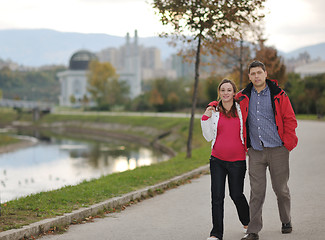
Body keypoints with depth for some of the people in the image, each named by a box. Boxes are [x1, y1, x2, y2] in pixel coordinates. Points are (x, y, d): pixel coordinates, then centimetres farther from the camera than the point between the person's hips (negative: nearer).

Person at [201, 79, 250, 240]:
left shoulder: (241, 109, 2)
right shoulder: (214, 111, 3)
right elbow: (209, 137, 2)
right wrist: (205, 118, -8)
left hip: (237, 160, -1)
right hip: (217, 160, 1)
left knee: (236, 194, 7)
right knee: (217, 196, -4)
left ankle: (247, 221, 35)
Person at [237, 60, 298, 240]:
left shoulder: (278, 95, 0)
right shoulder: (243, 97, 7)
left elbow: (290, 119, 1)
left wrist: (287, 144, -6)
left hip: (277, 150, -1)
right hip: (255, 151, 2)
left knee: (281, 189, 7)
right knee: (257, 192, -1)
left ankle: (286, 222, 29)